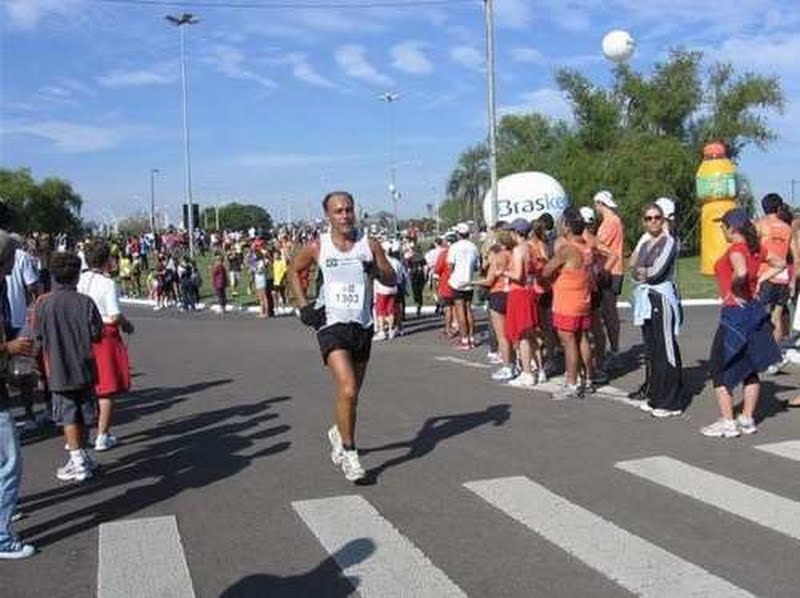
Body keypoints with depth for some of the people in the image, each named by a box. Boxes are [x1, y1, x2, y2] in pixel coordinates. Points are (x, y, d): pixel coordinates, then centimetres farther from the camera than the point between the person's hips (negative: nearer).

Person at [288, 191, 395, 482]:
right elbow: (293, 271, 15)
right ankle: (348, 451, -5)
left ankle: (339, 432, 43)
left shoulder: (369, 244, 1)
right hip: (331, 325, -3)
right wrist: (303, 306, 4)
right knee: (348, 389, -19)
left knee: (353, 391, 15)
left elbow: (392, 280, 5)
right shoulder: (318, 247, -2)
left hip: (362, 325, 3)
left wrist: (377, 271, -17)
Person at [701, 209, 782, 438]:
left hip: (736, 312, -9)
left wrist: (733, 290, -20)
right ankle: (747, 419, 22)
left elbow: (741, 272, -37)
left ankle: (727, 423, 1)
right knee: (750, 369, 15)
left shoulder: (736, 249, -17)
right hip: (754, 310, 9)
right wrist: (759, 280, 14)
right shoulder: (755, 248, 7)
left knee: (720, 368, 1)